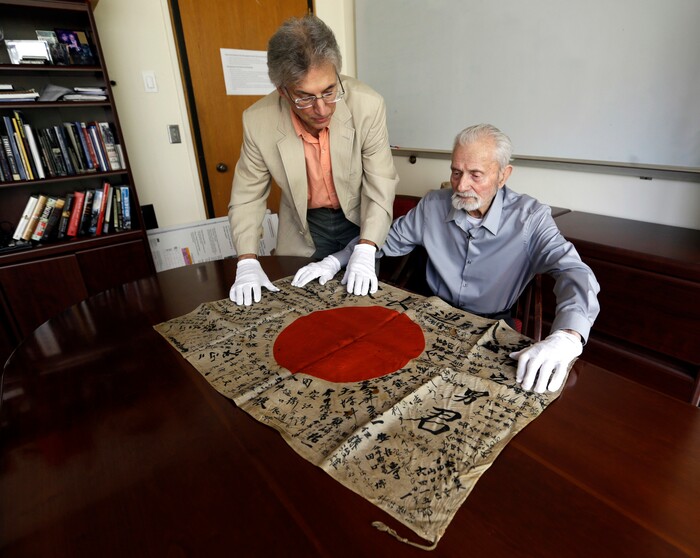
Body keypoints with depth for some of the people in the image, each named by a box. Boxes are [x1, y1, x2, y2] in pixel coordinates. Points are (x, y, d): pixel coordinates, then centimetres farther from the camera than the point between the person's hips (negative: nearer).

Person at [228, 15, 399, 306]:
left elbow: (381, 184, -18)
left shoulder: (367, 106, -25)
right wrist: (248, 262, -20)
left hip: (360, 219, 0)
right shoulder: (258, 121, -20)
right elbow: (247, 196, -9)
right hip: (303, 230, 1)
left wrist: (365, 250, -31)